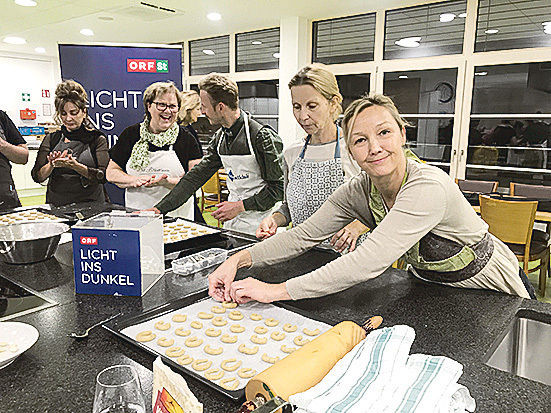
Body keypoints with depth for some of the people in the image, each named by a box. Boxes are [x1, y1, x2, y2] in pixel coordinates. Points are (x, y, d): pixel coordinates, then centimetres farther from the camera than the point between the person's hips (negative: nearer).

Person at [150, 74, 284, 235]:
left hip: (258, 225, -6)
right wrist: (160, 208, 3)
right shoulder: (220, 138, 6)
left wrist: (240, 206, -17)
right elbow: (196, 176, 7)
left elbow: (279, 186, -16)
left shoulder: (262, 136, -16)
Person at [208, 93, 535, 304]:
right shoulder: (359, 190, -14)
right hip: (431, 286, 5)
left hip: (493, 296, -4)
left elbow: (368, 263, -43)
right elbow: (304, 235, -15)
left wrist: (276, 291, -41)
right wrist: (239, 260, -28)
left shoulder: (428, 186, -36)